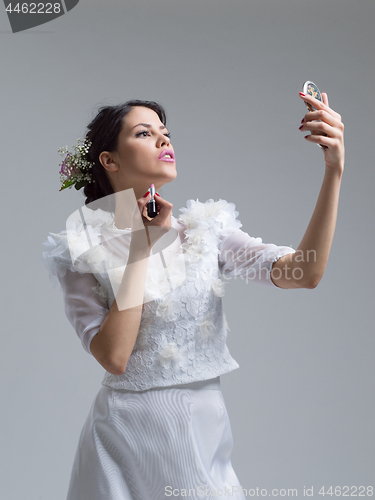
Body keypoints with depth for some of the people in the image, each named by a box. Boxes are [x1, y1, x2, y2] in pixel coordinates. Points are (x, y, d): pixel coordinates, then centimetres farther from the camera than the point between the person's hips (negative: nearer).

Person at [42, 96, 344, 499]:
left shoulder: (206, 229, 1)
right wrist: (142, 243, -15)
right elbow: (114, 356, -18)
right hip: (129, 434, -3)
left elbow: (304, 273, -12)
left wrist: (333, 173, -22)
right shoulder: (84, 253, -6)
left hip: (207, 429, 3)